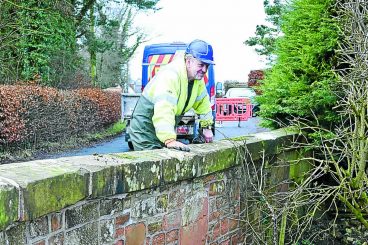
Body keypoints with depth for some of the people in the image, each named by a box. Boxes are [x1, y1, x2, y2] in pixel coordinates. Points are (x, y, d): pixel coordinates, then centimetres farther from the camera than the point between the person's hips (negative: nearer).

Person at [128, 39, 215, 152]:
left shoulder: (197, 77, -2)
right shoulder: (170, 75, -31)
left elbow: (203, 101, 15)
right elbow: (164, 110, -44)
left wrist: (206, 126, 18)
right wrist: (169, 140, -53)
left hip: (166, 129, 8)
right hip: (144, 131, -8)